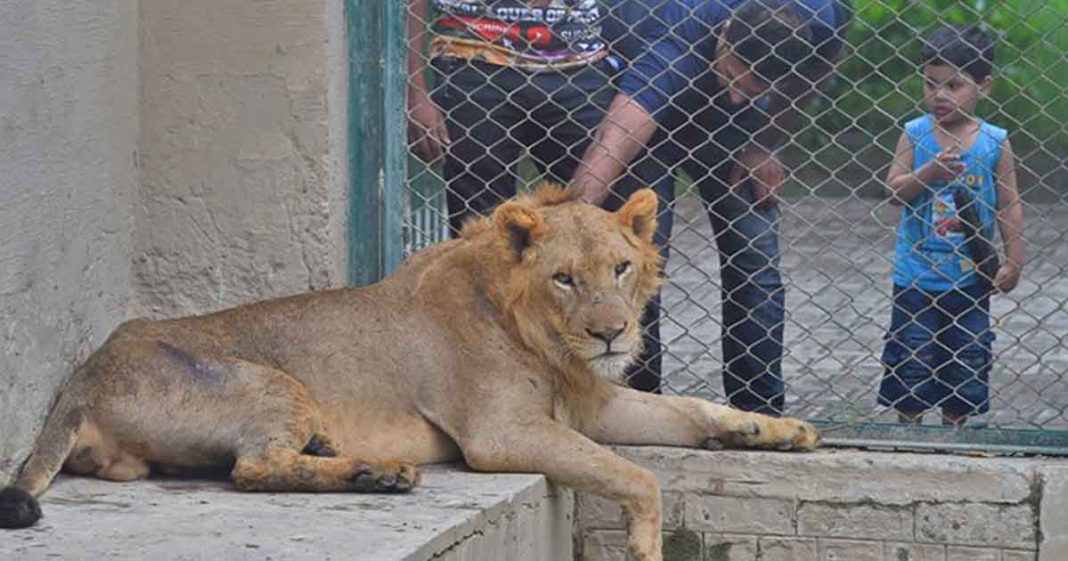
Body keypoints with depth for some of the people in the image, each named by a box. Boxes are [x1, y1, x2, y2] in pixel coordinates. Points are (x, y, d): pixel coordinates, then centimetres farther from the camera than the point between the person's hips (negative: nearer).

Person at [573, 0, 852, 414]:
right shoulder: (674, 50, -45)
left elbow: (818, 70, -4)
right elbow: (609, 148, -57)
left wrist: (765, 143, -12)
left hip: (725, 127, 4)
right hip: (642, 106, -4)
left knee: (756, 254, -1)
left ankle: (761, 411, 5)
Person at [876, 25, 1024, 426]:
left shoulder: (995, 143, -3)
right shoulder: (915, 134, -3)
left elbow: (1010, 206, -1)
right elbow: (893, 191, -7)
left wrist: (1014, 262, -6)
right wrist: (929, 172, -23)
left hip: (970, 277, 1)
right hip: (917, 276, -1)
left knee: (966, 360, 9)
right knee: (911, 361, 4)